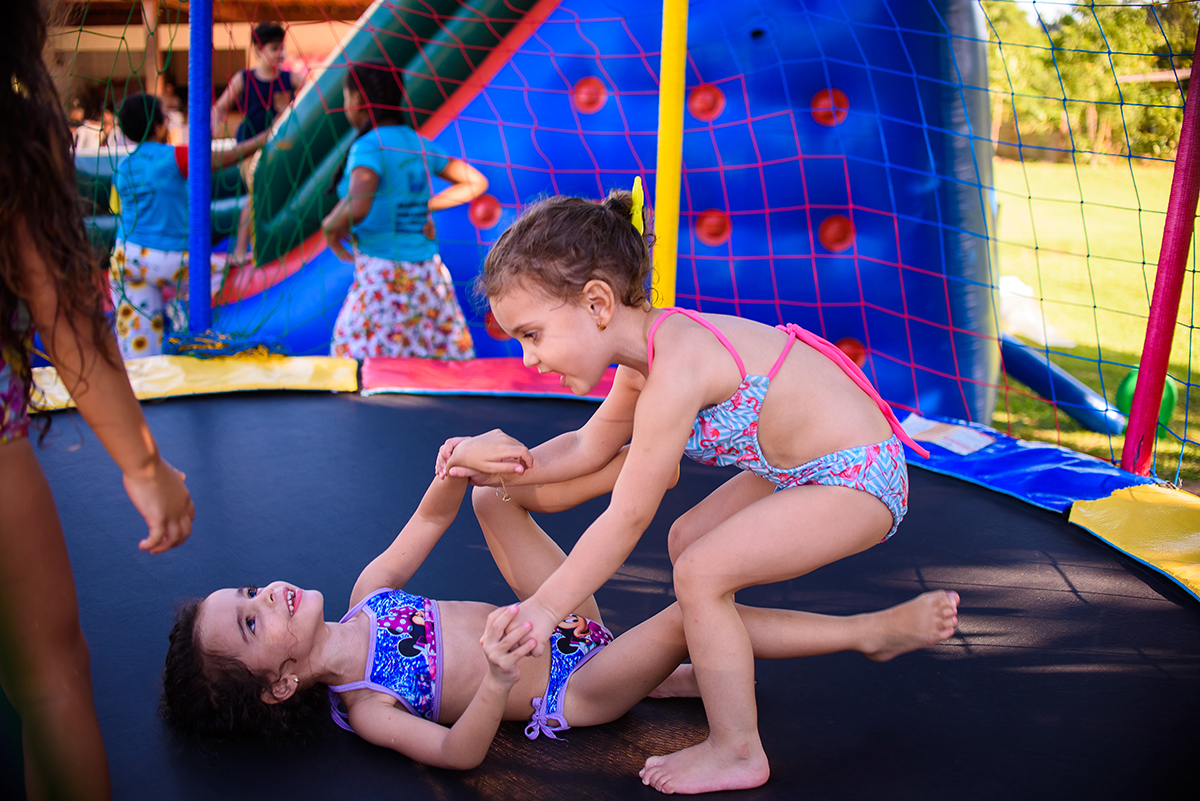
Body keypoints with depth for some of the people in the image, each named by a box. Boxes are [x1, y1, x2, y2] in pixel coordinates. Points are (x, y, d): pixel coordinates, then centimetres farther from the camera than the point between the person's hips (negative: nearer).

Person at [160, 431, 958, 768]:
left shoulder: (366, 596, 3)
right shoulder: (363, 707, -17)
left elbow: (429, 520, 2)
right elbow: (458, 751, -31)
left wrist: (460, 463, -21)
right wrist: (498, 679, -52)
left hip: (561, 628, 7)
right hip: (571, 692, -7)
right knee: (688, 618, -30)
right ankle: (867, 630, -14)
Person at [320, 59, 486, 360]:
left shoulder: (368, 147, -11)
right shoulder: (419, 144, 10)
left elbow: (358, 207, -29)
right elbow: (475, 183, 16)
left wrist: (331, 227, -9)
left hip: (383, 275, -7)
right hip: (429, 273, 7)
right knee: (443, 363, 10)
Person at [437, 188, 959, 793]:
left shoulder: (675, 372, -28)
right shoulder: (647, 356, 1)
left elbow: (627, 519, -22)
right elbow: (588, 447, 17)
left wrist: (545, 606, -12)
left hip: (858, 479, -10)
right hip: (820, 466, 10)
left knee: (700, 573, -13)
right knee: (689, 538, 16)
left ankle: (737, 753, 2)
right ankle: (723, 671, 36)